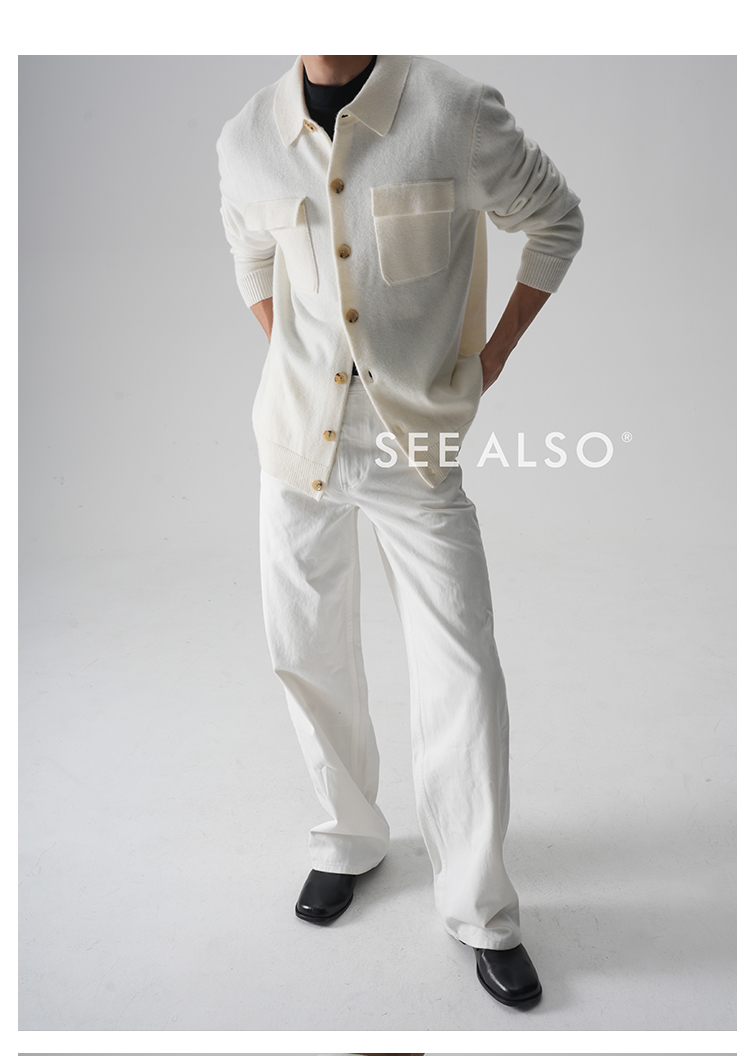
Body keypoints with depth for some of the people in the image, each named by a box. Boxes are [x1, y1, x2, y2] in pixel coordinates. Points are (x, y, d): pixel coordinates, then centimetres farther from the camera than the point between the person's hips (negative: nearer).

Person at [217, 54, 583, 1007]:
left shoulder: (458, 114, -12)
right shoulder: (245, 142, 0)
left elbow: (557, 220, 5)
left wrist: (494, 357, 1)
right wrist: (290, 366, 13)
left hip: (418, 451, -3)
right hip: (298, 443, 4)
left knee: (463, 678, -3)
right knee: (309, 659, 12)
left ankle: (479, 910, 18)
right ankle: (350, 839, 37)